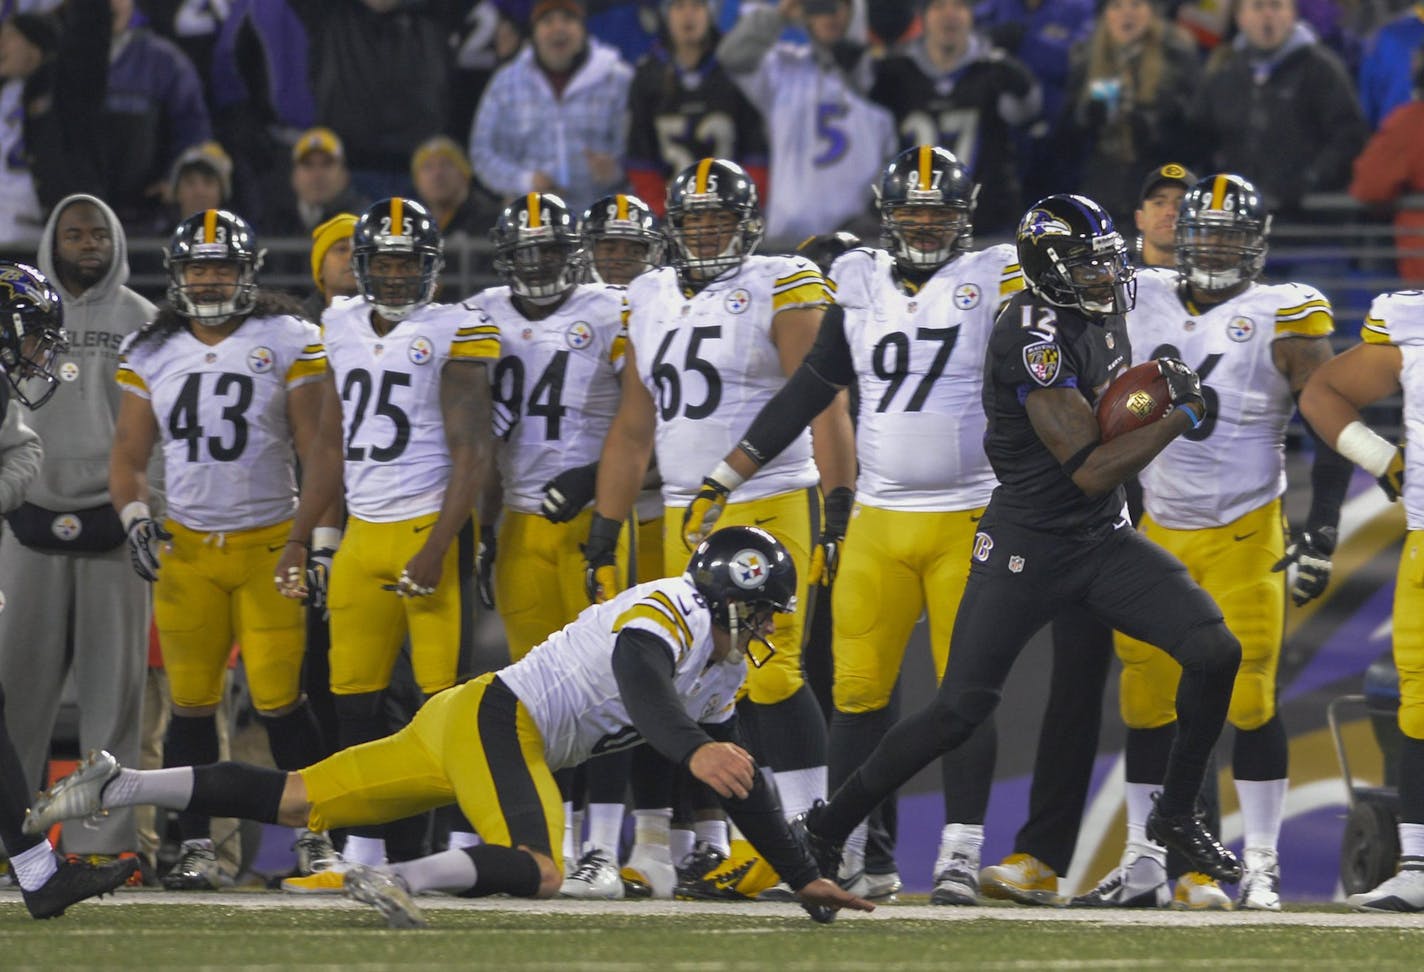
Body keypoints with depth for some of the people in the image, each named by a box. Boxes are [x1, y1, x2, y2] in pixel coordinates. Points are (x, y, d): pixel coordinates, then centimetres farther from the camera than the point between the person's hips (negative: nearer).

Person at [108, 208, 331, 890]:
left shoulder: (287, 342, 0)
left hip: (270, 545, -3)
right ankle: (195, 848, 6)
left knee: (280, 699, -8)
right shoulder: (150, 354, 9)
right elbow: (128, 454, 14)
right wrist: (135, 519, -3)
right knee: (191, 704, 1)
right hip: (186, 548, 3)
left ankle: (316, 834, 4)